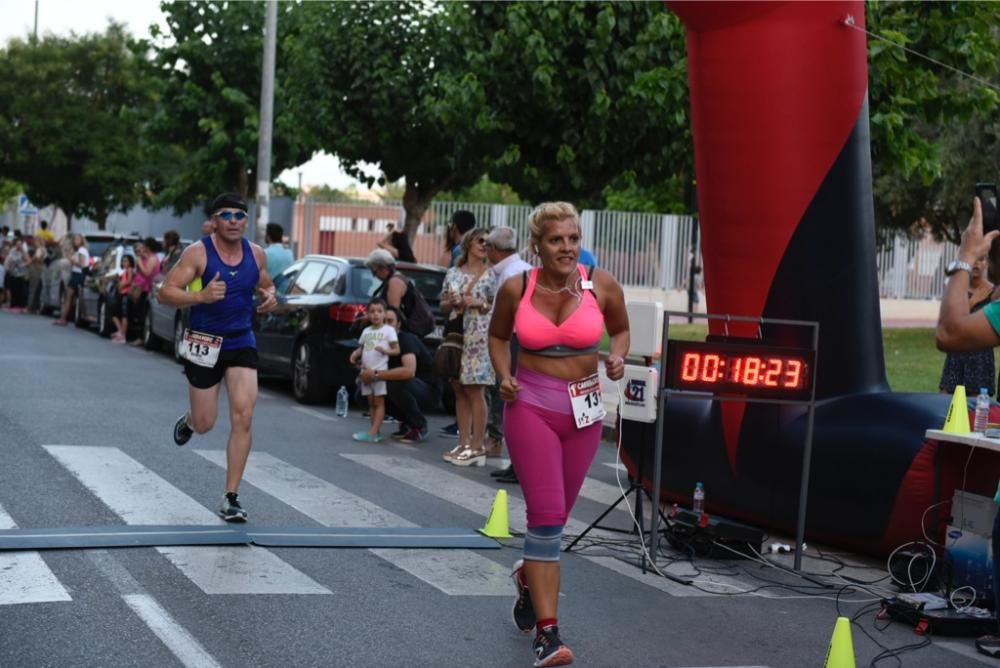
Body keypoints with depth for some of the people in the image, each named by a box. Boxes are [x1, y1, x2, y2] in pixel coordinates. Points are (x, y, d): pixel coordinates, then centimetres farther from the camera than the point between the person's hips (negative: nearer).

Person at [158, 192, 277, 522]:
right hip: (204, 344, -3)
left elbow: (266, 285, 21)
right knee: (205, 424, 8)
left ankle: (231, 498, -5)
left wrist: (270, 297, -4)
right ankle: (188, 420, 49)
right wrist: (201, 296, -32)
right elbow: (166, 292, -15)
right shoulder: (198, 253, -12)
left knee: (243, 418, -12)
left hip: (242, 343, 3)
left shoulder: (256, 254, 2)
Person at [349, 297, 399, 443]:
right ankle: (376, 432, 10)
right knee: (371, 402, 6)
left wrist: (385, 350, -23)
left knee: (379, 402, -6)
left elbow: (397, 350, -5)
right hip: (366, 371, 6)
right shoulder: (366, 331, 14)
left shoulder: (389, 330, -3)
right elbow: (362, 347, 20)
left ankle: (373, 433, -12)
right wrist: (356, 354, -1)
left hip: (380, 370, -6)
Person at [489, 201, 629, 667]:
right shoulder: (517, 289, -8)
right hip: (531, 407, -2)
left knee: (556, 515, 16)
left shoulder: (601, 286, -7)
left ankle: (528, 576, 50)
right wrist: (504, 377, -5)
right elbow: (497, 336, 11)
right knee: (546, 514, -13)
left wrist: (618, 358, -10)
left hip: (584, 410, 2)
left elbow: (620, 330, 11)